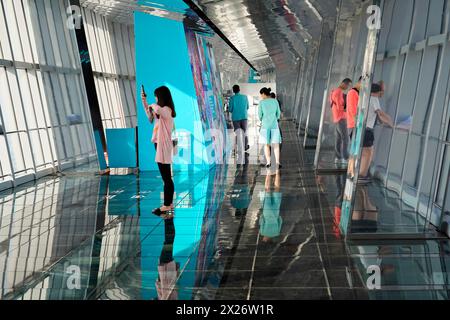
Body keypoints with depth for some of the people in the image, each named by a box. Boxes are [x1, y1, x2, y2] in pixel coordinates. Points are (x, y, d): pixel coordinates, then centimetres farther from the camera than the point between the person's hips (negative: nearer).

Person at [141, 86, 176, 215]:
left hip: (163, 146, -10)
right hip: (160, 145, 10)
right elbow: (150, 113, 33)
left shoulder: (166, 109, -14)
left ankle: (167, 206, 0)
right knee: (167, 177, 13)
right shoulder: (162, 110, 17)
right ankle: (169, 204, 21)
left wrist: (152, 105, -15)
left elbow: (157, 110, -38)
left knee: (166, 178, -6)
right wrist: (144, 101, 22)